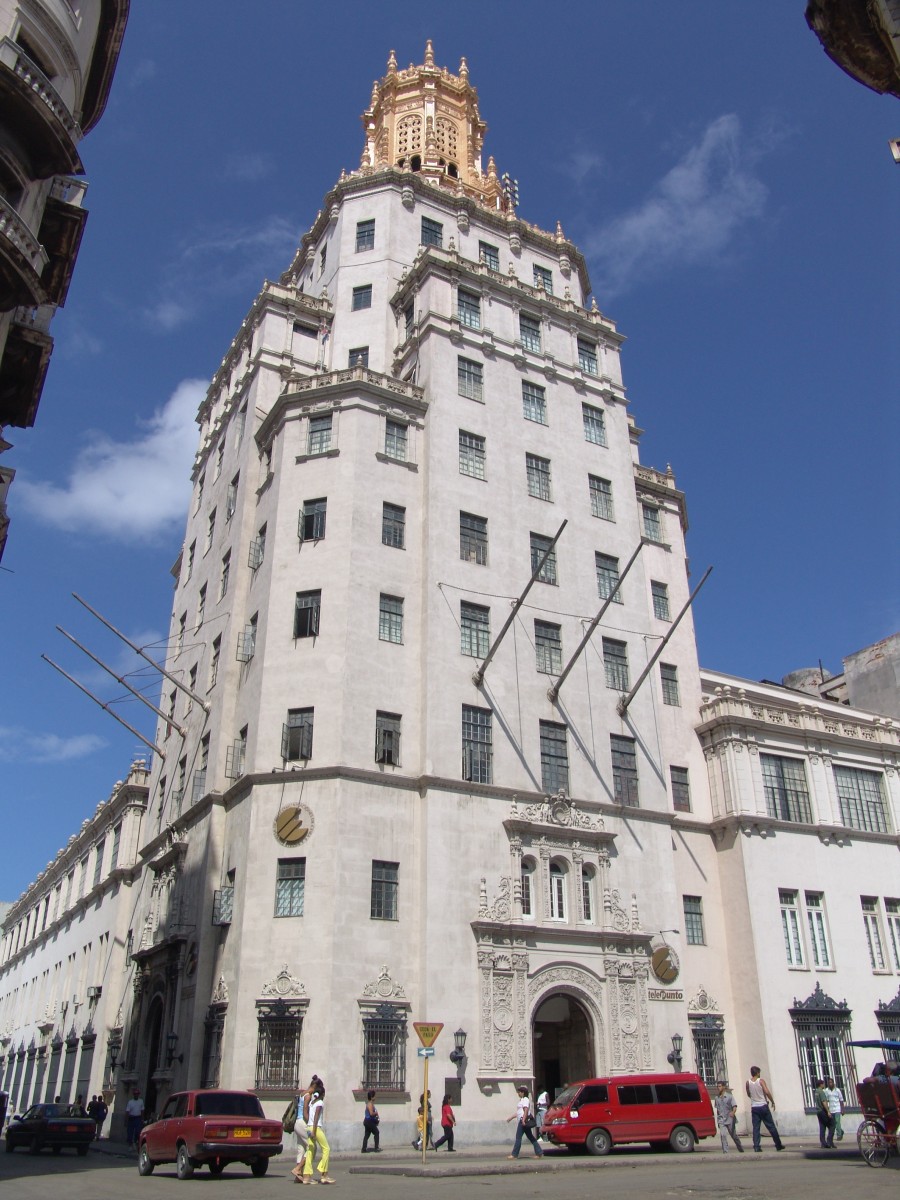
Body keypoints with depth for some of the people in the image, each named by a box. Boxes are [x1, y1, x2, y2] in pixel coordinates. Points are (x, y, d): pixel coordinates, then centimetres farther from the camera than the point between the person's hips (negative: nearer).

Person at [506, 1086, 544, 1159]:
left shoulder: (525, 1100, -8)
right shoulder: (522, 1100, 21)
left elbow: (526, 1110, -21)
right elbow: (518, 1112, 27)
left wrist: (523, 1120, -30)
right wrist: (510, 1118, 26)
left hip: (524, 1121, -10)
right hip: (522, 1121, 10)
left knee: (518, 1137, -6)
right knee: (531, 1137, 8)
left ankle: (514, 1154, -3)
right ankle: (540, 1153, 8)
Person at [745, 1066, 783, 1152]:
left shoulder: (748, 1083, 3)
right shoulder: (761, 1081, -9)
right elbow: (767, 1092, -18)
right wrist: (773, 1102, -5)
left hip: (754, 1107, 3)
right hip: (763, 1106, -3)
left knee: (756, 1128, 2)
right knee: (771, 1127, 9)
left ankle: (756, 1147, -6)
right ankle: (779, 1145, 17)